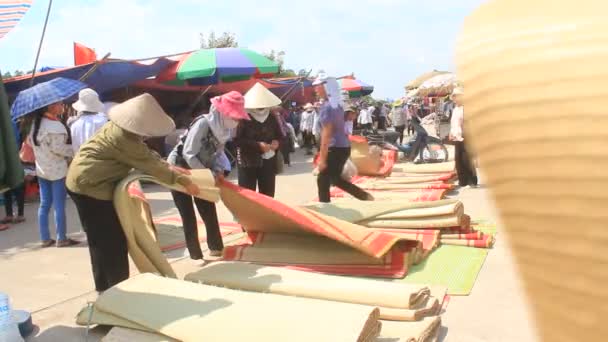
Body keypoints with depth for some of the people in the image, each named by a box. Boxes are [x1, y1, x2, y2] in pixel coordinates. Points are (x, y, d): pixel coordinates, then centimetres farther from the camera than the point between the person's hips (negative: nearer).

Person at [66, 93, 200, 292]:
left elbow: (146, 154, 13)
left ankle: (105, 287, 28)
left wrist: (170, 168, 4)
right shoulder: (123, 138, -24)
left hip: (88, 182, 10)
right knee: (112, 240, -4)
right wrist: (183, 181, -19)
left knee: (101, 239, 17)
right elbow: (148, 163, -23)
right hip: (90, 185, -10)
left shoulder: (123, 128, 7)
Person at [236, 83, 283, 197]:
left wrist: (277, 142, -8)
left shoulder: (272, 118, 7)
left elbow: (280, 136, 16)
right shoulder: (244, 119, -12)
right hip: (248, 163, -5)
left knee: (268, 196, 13)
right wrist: (257, 145, -22)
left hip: (268, 163, 5)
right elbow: (237, 140, -18)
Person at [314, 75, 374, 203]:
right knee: (335, 178, 21)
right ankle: (366, 197, 21)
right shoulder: (338, 104, 11)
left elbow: (326, 134, -20)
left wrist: (322, 158, -19)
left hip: (335, 148, -9)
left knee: (322, 180, 1)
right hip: (344, 146, 9)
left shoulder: (326, 107, -16)